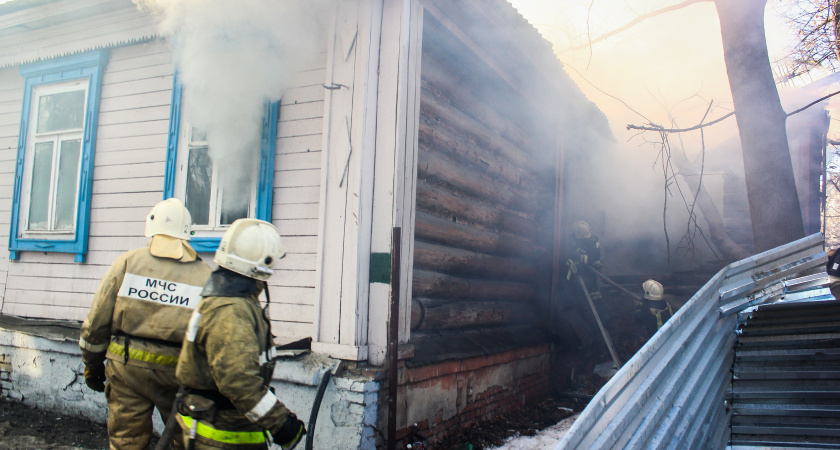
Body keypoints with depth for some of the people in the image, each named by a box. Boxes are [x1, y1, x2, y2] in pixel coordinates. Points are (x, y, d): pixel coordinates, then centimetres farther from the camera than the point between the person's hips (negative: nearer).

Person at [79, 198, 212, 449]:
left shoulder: (128, 262, 0)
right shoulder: (204, 275, -2)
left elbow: (97, 319, 1)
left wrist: (92, 363, 14)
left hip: (126, 365, 1)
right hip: (176, 372, 0)